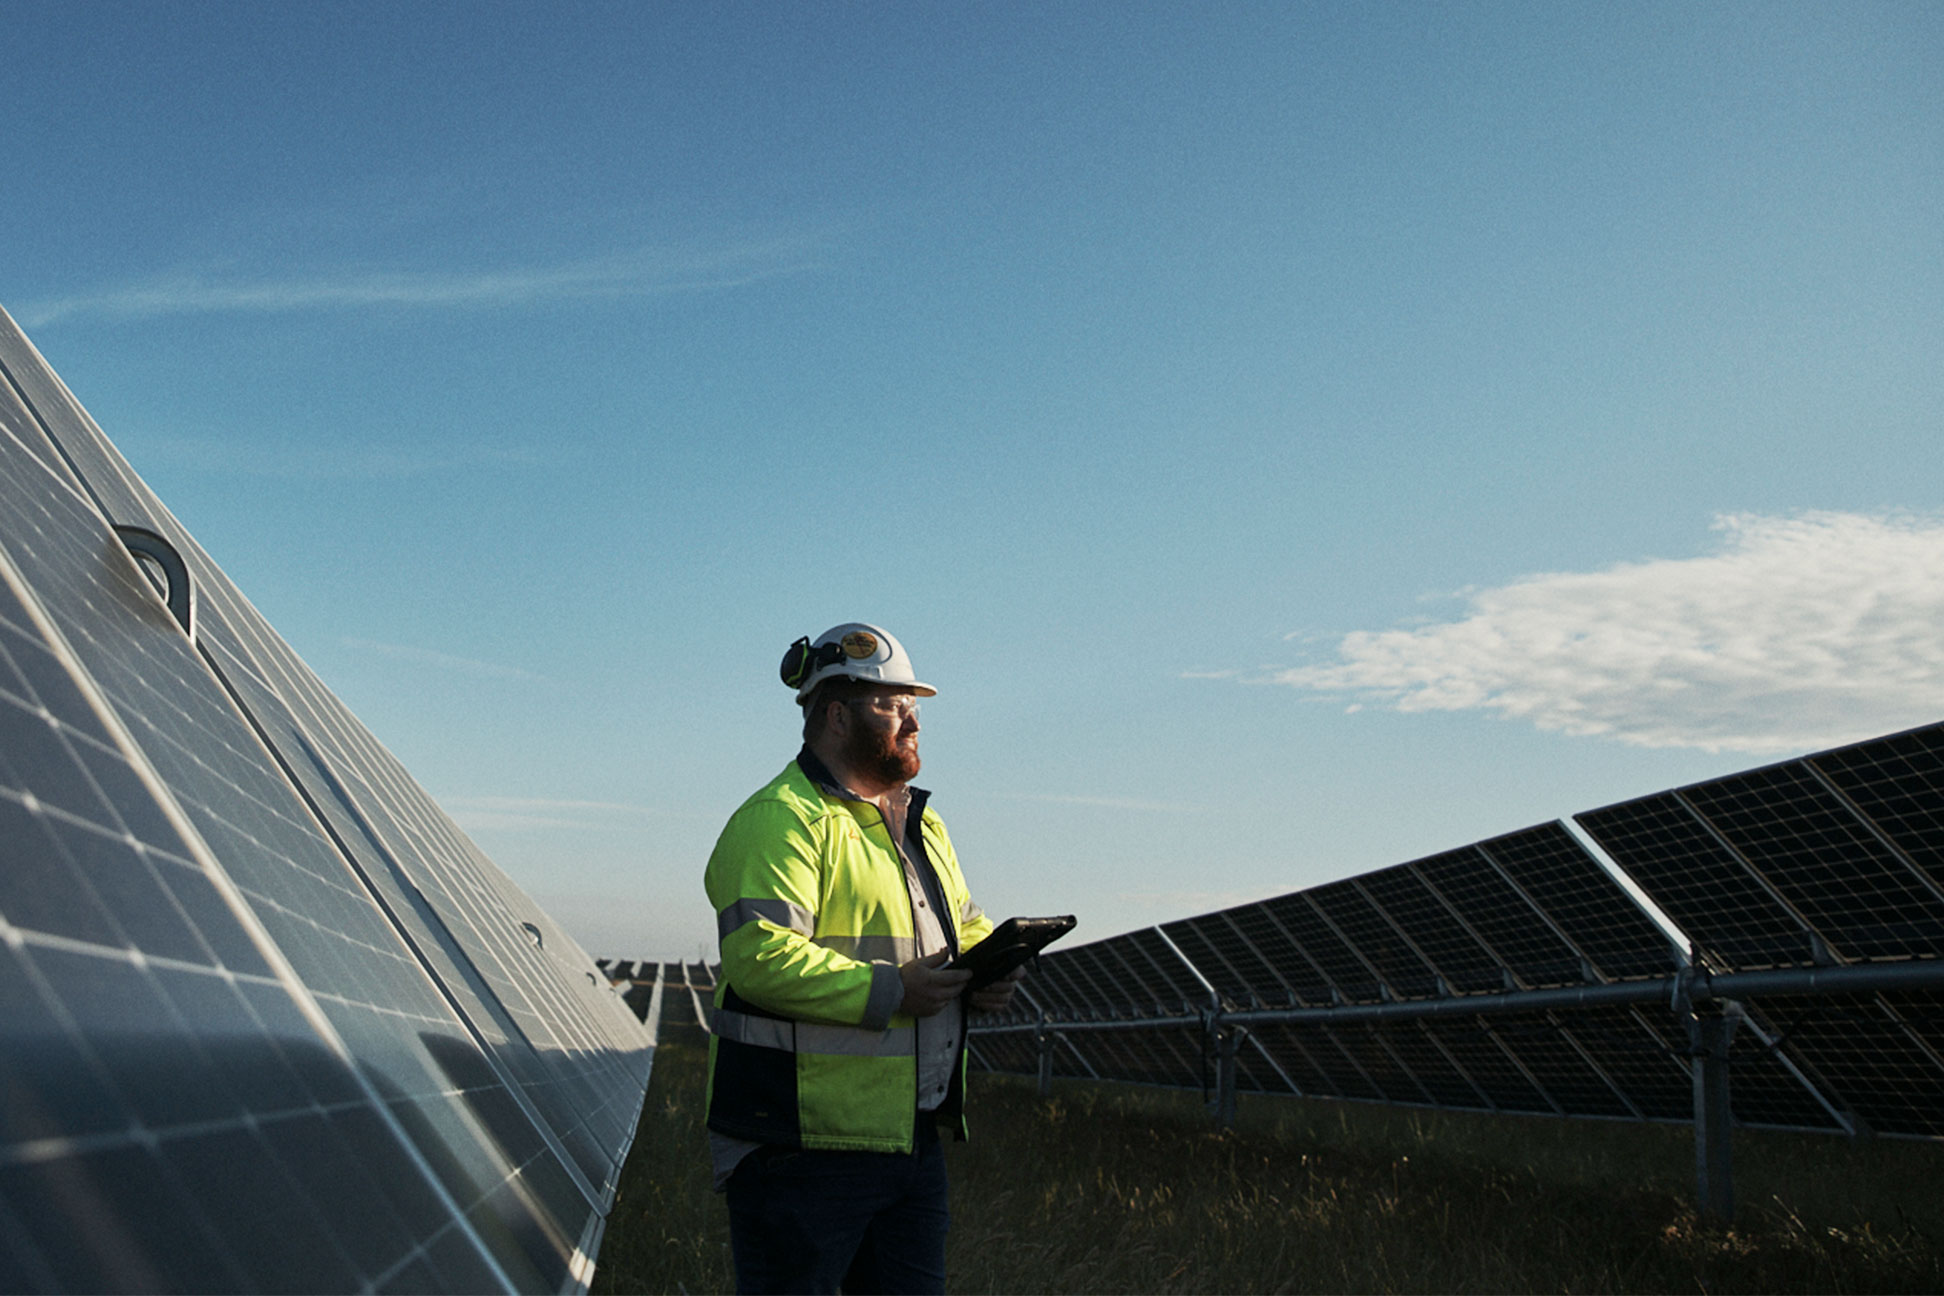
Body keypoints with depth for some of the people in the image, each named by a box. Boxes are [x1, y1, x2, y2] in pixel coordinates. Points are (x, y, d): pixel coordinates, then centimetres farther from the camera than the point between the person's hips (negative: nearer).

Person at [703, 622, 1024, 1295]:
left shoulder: (921, 823, 18)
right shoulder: (779, 820, -13)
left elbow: (966, 925, 27)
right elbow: (759, 956, -24)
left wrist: (985, 974, 4)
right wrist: (887, 992, -24)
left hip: (913, 1137, 9)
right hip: (804, 1143, -9)